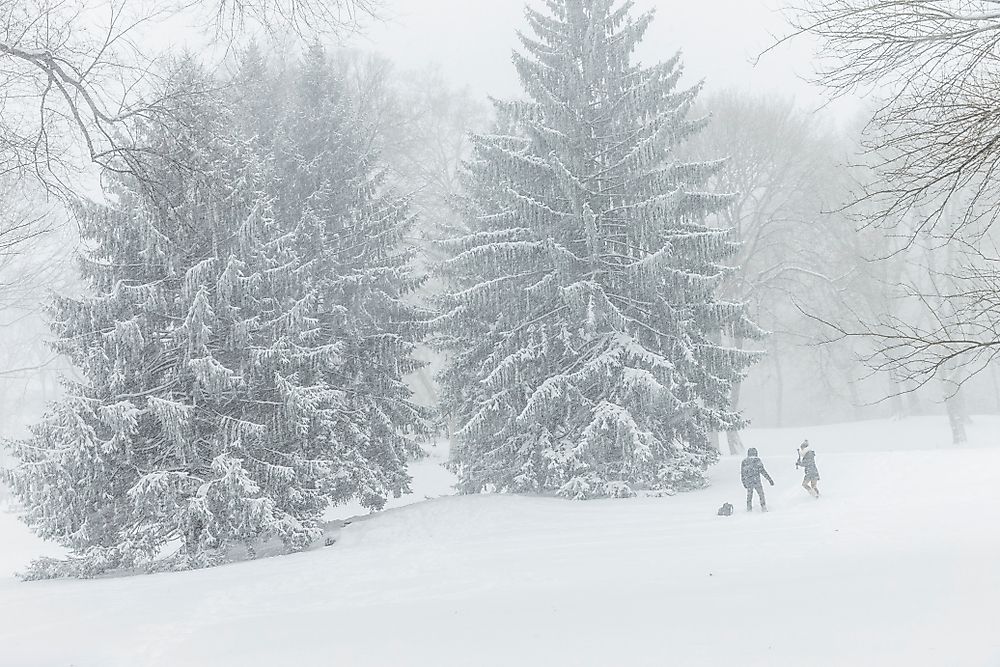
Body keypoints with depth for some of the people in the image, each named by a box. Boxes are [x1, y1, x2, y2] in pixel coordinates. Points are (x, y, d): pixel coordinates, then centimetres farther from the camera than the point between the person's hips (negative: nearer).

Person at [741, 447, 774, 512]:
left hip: (748, 481, 3)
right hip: (756, 480, -3)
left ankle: (749, 508, 23)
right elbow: (762, 471, -11)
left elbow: (742, 473, 10)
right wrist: (770, 479, -8)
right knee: (761, 494, 12)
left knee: (749, 494, 22)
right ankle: (763, 508, 7)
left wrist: (744, 483, 23)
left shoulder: (744, 461, 6)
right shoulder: (757, 460, -7)